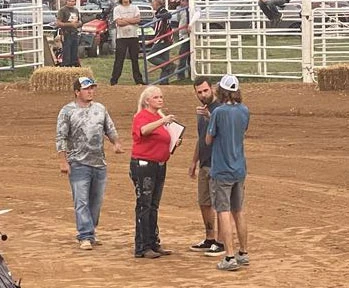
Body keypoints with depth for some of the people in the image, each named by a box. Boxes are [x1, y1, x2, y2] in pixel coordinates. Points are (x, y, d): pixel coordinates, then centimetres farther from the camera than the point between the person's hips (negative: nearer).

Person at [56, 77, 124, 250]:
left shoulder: (100, 109, 13)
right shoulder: (67, 111, -3)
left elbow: (110, 129, 19)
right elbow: (61, 138, -6)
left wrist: (116, 143, -1)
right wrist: (63, 161, -13)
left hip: (99, 164, 5)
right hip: (79, 164, -5)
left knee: (96, 202, 9)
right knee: (82, 202, -9)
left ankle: (89, 234, 21)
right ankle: (85, 237, -10)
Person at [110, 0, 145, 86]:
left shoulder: (134, 8, 10)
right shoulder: (117, 9, 3)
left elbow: (138, 19, -6)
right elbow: (119, 22, -11)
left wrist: (125, 19, -10)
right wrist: (131, 20, -7)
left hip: (133, 37, 3)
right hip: (121, 37, -2)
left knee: (135, 59, 7)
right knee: (119, 59, -5)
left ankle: (138, 79, 12)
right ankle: (114, 80, -3)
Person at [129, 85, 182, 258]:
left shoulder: (160, 118, 17)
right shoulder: (142, 116, -9)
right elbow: (144, 130, -32)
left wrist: (174, 144, 7)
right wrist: (162, 121, -43)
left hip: (160, 166, 8)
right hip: (143, 165, -8)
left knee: (154, 206, 13)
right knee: (144, 206, -7)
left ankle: (154, 244, 18)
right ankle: (142, 248, -6)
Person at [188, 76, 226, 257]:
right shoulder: (202, 110, 16)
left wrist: (208, 117, -41)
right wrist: (194, 163, 26)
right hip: (204, 164, 9)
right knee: (204, 203, 13)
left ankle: (221, 242, -3)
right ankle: (209, 239, 22)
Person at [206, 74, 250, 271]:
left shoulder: (219, 112, -15)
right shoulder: (245, 111, 2)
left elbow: (209, 140, -7)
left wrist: (208, 119, 8)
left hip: (222, 171, -6)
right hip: (240, 170, 6)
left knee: (224, 213, -5)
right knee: (239, 212, 17)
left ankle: (230, 257, -11)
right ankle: (244, 254, 24)